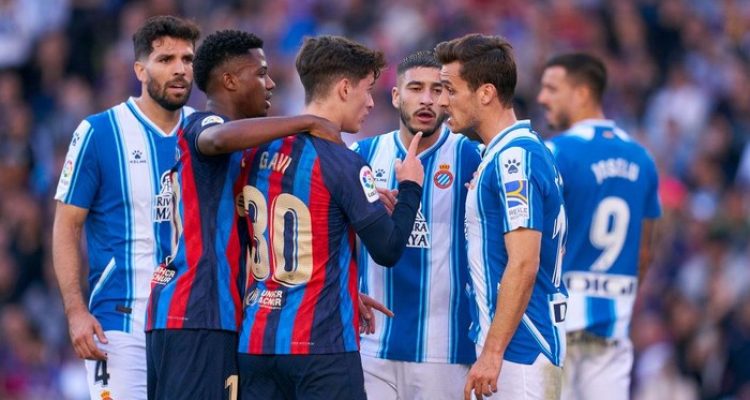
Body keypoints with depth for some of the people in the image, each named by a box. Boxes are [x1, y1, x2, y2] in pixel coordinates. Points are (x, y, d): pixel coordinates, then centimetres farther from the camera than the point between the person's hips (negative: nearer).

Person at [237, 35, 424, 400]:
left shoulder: (257, 153, 9)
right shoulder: (342, 163, -12)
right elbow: (388, 250, -10)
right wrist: (410, 187, 6)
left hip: (255, 340, 6)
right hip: (322, 344, -6)